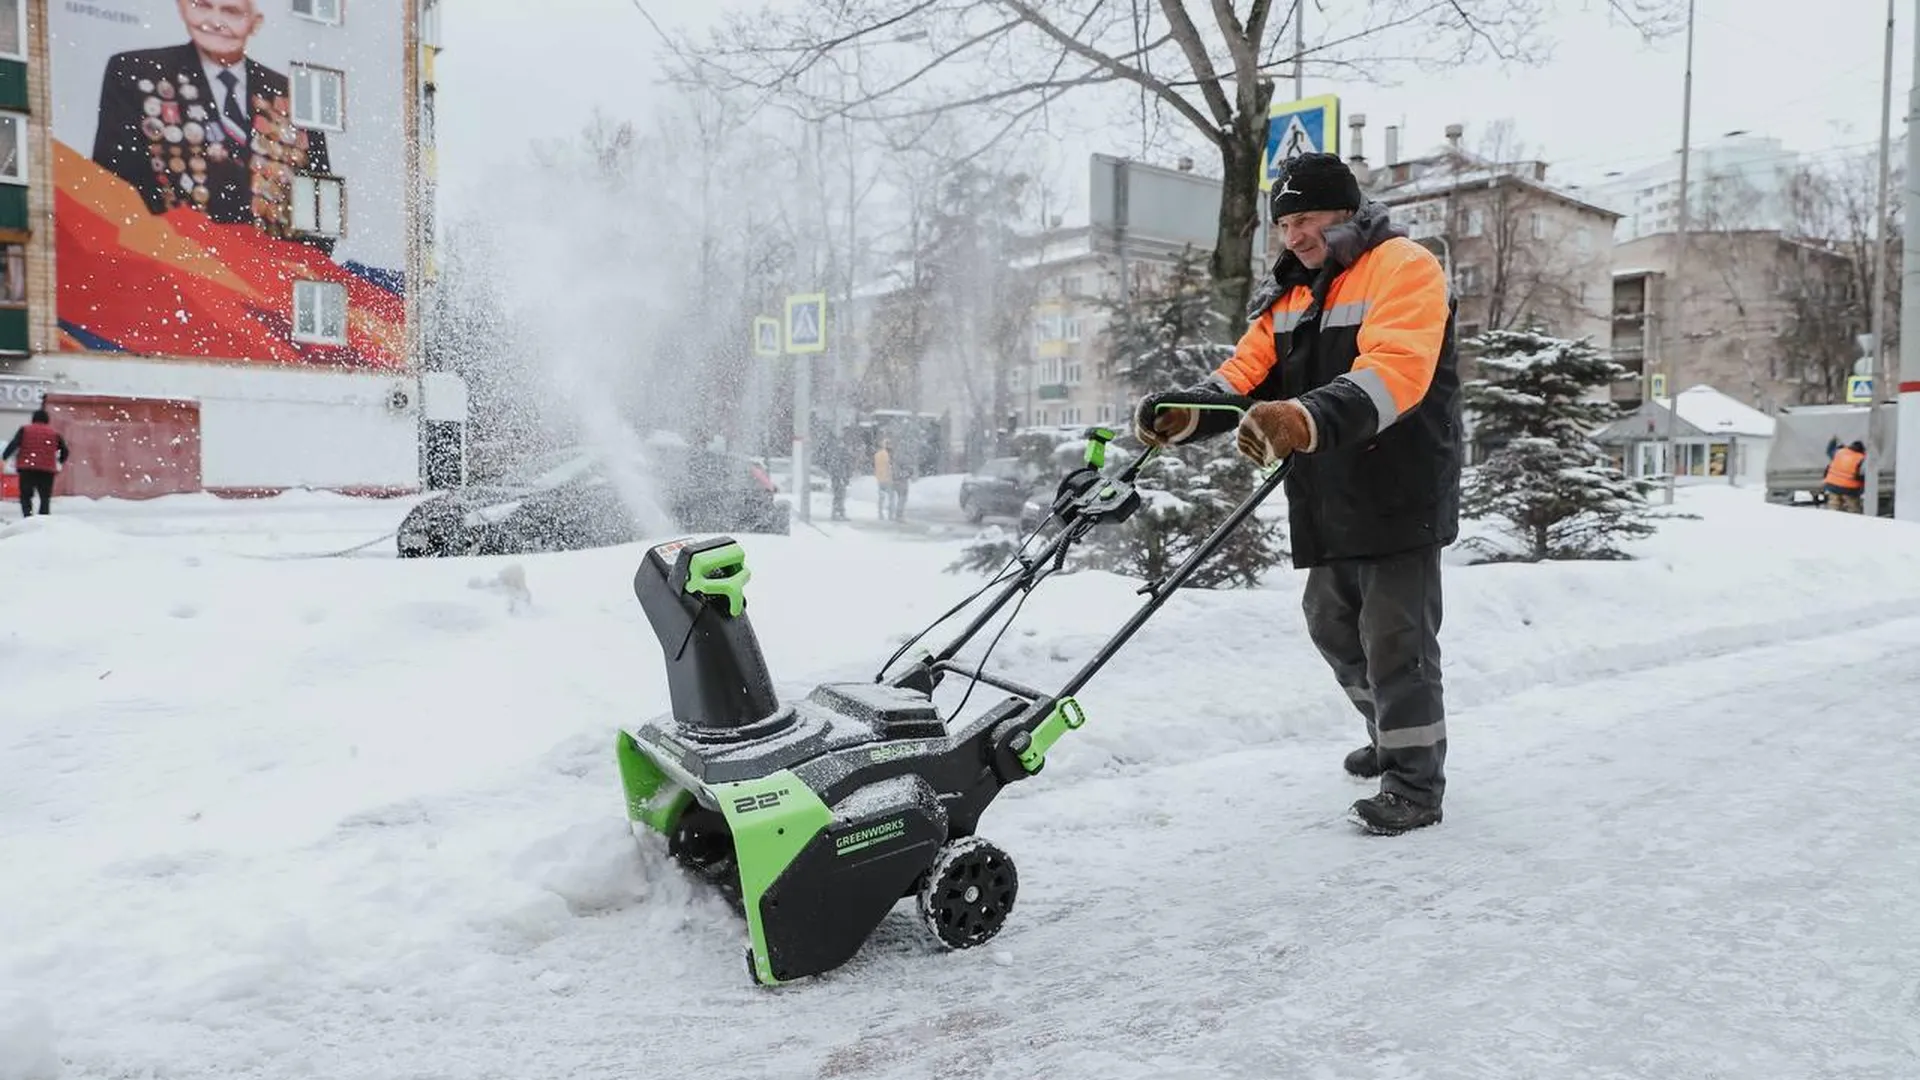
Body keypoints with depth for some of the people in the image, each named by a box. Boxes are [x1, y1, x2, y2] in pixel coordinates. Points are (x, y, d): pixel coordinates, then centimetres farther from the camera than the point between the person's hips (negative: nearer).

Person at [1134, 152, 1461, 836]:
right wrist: (1184, 412, -14)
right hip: (1329, 502, 8)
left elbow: (1391, 373, -28)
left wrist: (1307, 420, -44)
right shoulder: (1291, 291, 15)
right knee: (1333, 626, 17)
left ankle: (1416, 783, 11)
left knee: (1395, 640, -3)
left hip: (1399, 497, -8)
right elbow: (1246, 374, 6)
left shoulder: (1403, 269, -11)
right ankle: (1394, 736, 38)